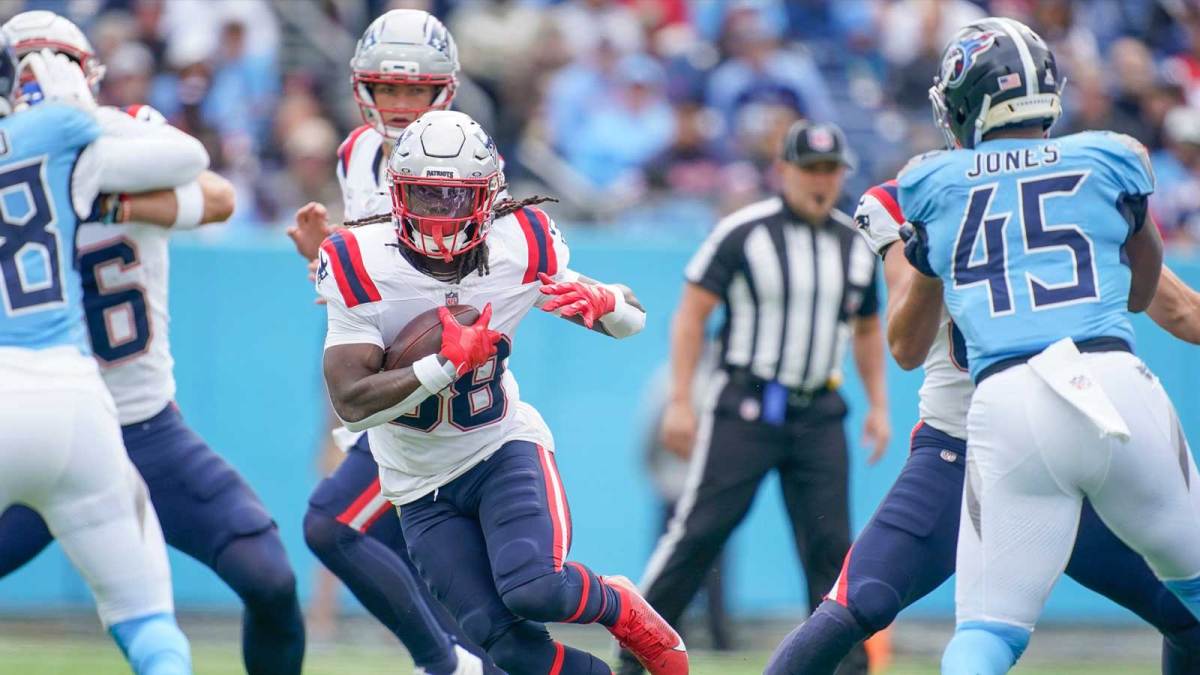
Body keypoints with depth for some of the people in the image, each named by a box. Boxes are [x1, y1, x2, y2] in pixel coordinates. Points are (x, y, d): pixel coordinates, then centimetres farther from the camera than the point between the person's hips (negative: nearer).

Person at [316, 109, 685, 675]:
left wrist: (601, 301, -22)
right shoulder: (363, 270, -18)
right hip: (423, 488, 0)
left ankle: (622, 610, 6)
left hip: (505, 448, 0)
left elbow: (633, 320, 2)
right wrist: (450, 363, -31)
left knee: (534, 589, -26)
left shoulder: (520, 249, -11)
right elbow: (351, 405, -24)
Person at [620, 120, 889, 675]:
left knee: (830, 542, -2)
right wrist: (680, 401, -10)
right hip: (745, 407, -4)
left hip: (819, 415, 4)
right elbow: (692, 313, -4)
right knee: (701, 528, -7)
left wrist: (878, 405, 16)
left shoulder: (856, 244, 11)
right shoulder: (743, 233, -5)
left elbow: (867, 328, 24)